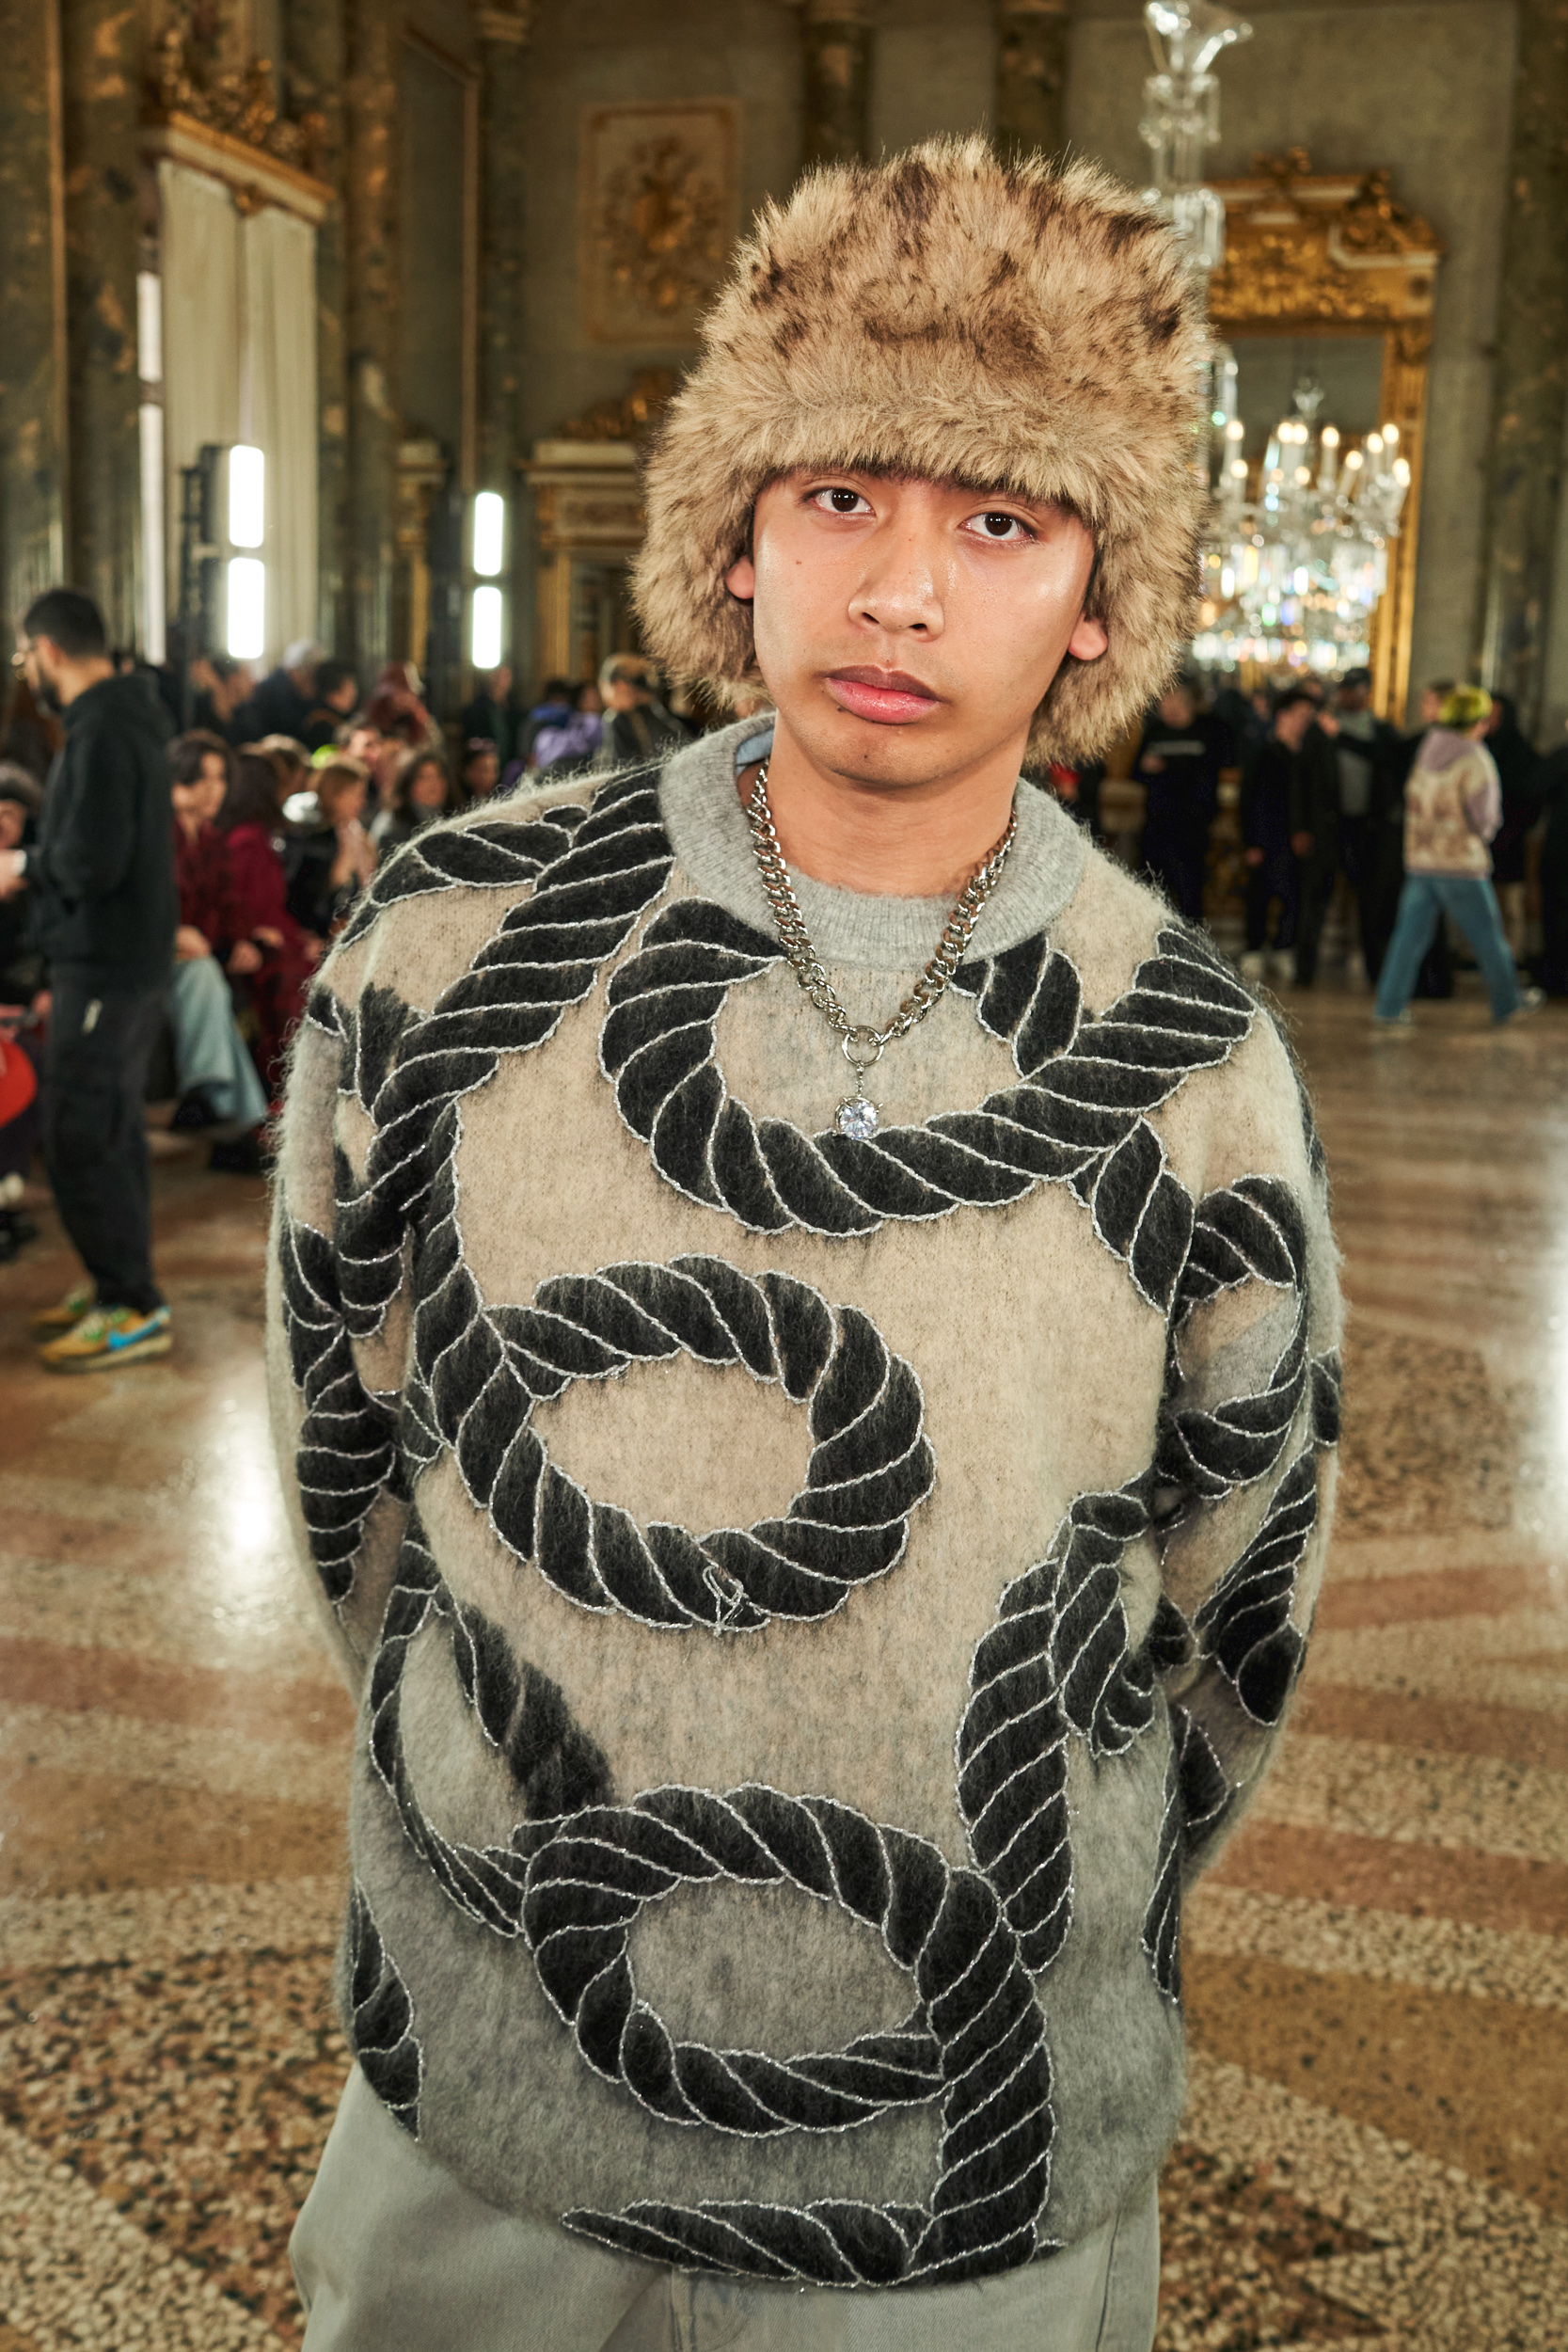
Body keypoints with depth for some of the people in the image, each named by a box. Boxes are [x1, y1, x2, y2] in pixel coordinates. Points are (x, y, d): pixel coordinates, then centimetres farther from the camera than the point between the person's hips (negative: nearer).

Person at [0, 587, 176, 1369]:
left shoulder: (101, 732, -18)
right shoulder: (126, 718, 13)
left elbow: (90, 863, -24)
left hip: (106, 967, -10)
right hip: (125, 958, 10)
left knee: (79, 1138, -6)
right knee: (110, 1131, 16)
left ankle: (134, 1309, 0)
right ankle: (115, 1286, 25)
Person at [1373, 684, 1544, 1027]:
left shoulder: (1427, 751, 8)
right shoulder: (1475, 759, -12)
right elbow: (1485, 817, -15)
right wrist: (1484, 833, 6)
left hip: (1418, 860, 6)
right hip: (1461, 863, -5)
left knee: (1410, 934, 5)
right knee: (1488, 933, 11)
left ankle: (1389, 1007, 0)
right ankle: (1508, 1002, 25)